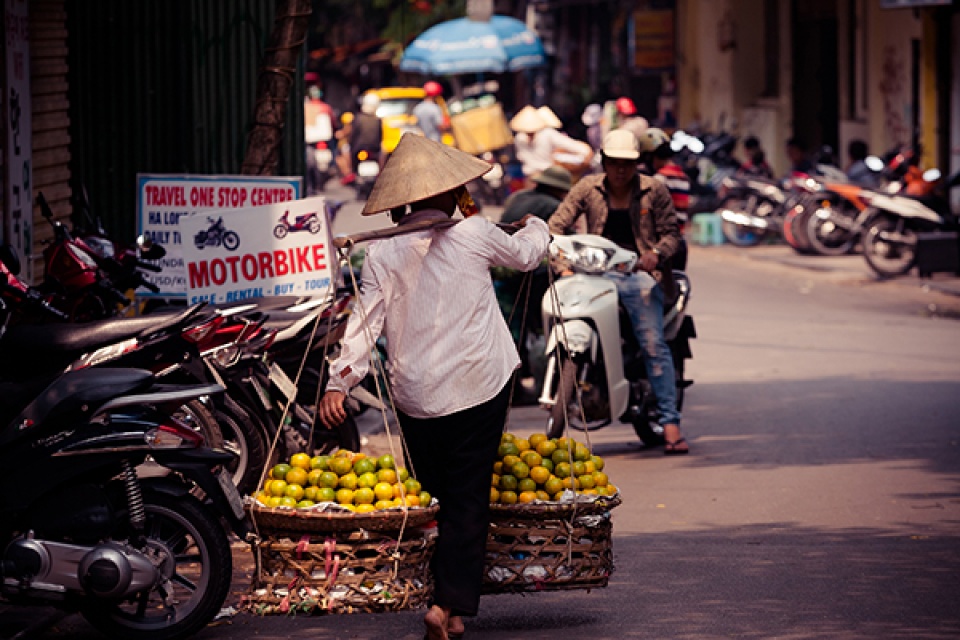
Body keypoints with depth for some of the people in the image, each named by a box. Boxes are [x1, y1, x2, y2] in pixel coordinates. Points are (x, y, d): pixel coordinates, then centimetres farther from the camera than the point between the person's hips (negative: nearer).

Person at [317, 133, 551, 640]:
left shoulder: (381, 253, 1)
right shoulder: (474, 233, -2)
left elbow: (366, 321, -7)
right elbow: (525, 254, 17)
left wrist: (339, 381, -10)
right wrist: (535, 228, 39)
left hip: (413, 395, 2)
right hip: (478, 388, -2)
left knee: (427, 495, 15)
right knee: (468, 499, 0)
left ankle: (430, 593, 19)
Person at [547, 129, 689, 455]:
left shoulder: (654, 190, 6)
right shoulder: (588, 188, 7)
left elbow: (671, 232, 7)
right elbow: (556, 226, 5)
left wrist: (656, 253, -16)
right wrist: (562, 265, -11)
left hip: (641, 273, -2)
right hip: (598, 272, 3)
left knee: (653, 345, -16)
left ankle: (670, 423, -17)